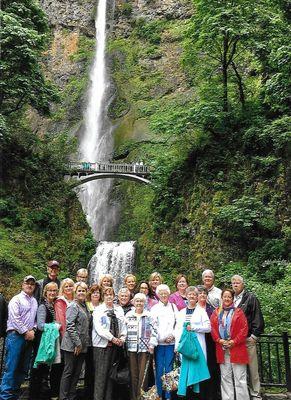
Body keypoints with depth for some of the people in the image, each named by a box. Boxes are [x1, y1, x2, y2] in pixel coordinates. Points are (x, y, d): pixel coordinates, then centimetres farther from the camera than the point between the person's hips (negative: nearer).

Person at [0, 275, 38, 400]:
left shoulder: (34, 301, 16)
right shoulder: (16, 299, -4)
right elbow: (15, 319, -13)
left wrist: (33, 330, 1)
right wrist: (26, 332, -11)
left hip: (29, 337, 7)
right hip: (15, 335, -7)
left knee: (23, 369, 9)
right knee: (11, 367, -7)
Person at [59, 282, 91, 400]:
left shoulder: (85, 306, 12)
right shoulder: (73, 306, -12)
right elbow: (70, 326, -19)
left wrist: (87, 342, 13)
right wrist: (77, 343, -18)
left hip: (82, 346, 8)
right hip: (72, 345, -8)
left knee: (77, 372, 12)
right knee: (68, 372, 1)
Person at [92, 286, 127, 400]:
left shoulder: (119, 309, 12)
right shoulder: (98, 310, -2)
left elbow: (123, 325, 11)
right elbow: (99, 328, -11)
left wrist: (122, 338, -4)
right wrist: (112, 338, -15)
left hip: (115, 345, 4)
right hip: (102, 345, -4)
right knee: (101, 373, -4)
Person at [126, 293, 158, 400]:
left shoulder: (149, 316, 1)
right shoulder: (128, 315, 8)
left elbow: (154, 331, 1)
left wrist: (152, 345, -5)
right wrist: (124, 344, 7)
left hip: (145, 348, -2)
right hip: (131, 348, 2)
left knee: (143, 374, -2)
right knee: (133, 374, 6)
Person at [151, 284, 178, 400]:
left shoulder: (173, 307, 11)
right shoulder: (154, 308, 5)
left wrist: (173, 335, -6)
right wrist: (164, 338, -6)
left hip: (171, 342, 1)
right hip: (159, 342, -1)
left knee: (169, 368, 2)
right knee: (159, 368, 0)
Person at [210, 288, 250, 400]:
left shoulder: (238, 312, 1)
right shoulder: (216, 313, 10)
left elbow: (244, 329, -6)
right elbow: (213, 328, 5)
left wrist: (234, 341, -13)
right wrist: (219, 340, -9)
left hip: (237, 348, -3)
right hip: (222, 349, 3)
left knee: (240, 378, 1)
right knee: (225, 377, 10)